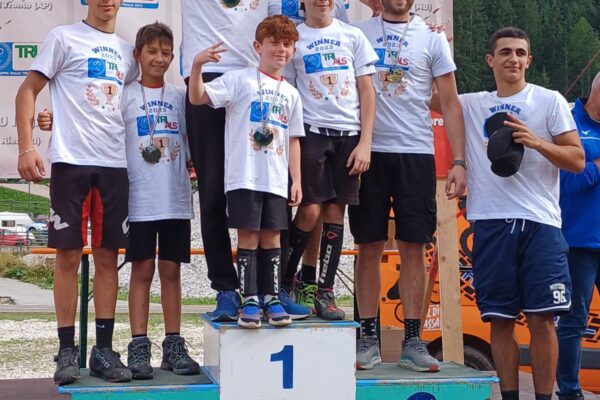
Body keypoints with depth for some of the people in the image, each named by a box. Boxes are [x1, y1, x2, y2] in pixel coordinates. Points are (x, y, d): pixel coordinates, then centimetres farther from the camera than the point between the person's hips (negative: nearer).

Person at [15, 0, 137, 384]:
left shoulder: (127, 51, 16)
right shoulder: (64, 37, 2)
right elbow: (28, 91, 0)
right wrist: (26, 147, -11)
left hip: (116, 164, 4)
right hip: (71, 161, -4)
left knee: (108, 257, 5)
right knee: (69, 256, 0)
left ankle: (104, 349, 11)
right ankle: (67, 351, 8)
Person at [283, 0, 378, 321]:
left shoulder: (353, 36, 8)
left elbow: (366, 91, 7)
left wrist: (365, 141, -1)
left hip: (349, 134, 2)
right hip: (311, 132, -2)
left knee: (335, 213, 3)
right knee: (309, 211, -9)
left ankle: (325, 293, 11)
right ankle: (284, 281, 10)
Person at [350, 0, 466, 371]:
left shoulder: (432, 37, 7)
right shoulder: (358, 32, 8)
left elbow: (450, 103, 6)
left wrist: (459, 162, -2)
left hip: (417, 153, 0)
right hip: (369, 151, 0)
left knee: (414, 248, 1)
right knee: (369, 247, 3)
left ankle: (413, 342, 8)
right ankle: (368, 340, 11)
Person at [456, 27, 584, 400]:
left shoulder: (550, 101, 6)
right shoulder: (471, 105, 14)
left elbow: (577, 160, 3)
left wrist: (536, 141, -12)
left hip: (540, 223, -2)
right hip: (492, 223, 2)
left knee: (541, 319, -4)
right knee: (500, 320, 3)